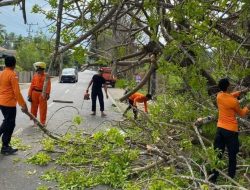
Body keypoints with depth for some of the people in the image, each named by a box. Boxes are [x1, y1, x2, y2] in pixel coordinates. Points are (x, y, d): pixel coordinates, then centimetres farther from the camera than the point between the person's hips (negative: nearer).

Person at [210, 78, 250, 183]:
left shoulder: (219, 96, -1)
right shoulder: (234, 101, -17)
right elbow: (241, 114, 3)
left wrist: (241, 92, 17)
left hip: (220, 128, 5)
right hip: (231, 130, -5)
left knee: (218, 154, 10)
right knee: (232, 156, 8)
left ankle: (213, 177, 14)